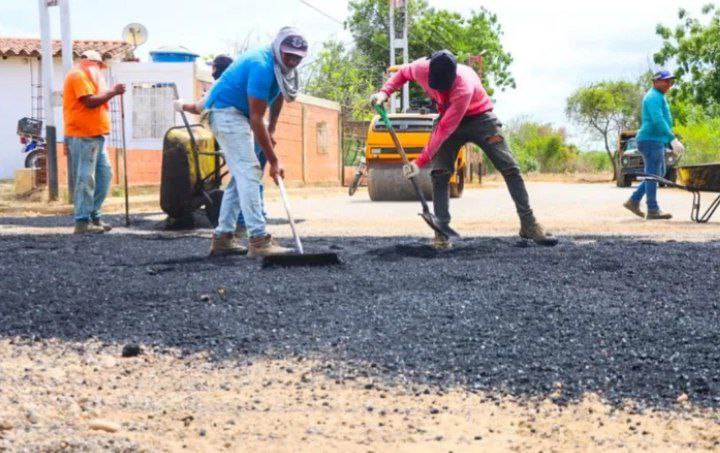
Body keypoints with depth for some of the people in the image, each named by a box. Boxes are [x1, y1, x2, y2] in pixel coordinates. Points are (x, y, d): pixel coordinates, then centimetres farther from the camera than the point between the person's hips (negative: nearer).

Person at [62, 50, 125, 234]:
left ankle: (93, 215, 16)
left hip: (94, 135, 11)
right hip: (83, 136, -11)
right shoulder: (78, 75, -7)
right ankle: (82, 222, -10)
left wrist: (110, 93, 11)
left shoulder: (85, 77, 25)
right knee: (85, 178, -10)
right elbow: (90, 101, -18)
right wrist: (113, 92, -10)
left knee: (104, 173, 12)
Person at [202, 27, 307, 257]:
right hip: (226, 111, -10)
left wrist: (271, 130, 11)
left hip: (237, 115, 10)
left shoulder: (280, 65, 1)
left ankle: (222, 237, 14)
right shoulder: (262, 67, -28)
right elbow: (256, 119, -28)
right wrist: (274, 162, -27)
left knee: (242, 175, 11)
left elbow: (279, 94, 19)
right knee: (248, 172, -19)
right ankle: (258, 240, -25)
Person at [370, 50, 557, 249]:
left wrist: (420, 162, -34)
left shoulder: (464, 87, -40)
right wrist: (385, 92, -16)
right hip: (448, 118, 4)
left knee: (509, 167, -10)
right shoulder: (422, 68, -26)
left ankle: (528, 224, -2)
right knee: (439, 172, -12)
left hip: (479, 118, -4)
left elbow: (445, 129, -37)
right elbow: (403, 72, 1)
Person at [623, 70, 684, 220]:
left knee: (659, 173, 14)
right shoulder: (653, 97, -14)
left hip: (656, 141, 11)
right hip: (651, 140, -11)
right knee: (653, 175, -7)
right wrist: (673, 139, -32)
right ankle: (653, 210, -4)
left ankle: (634, 201, 14)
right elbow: (658, 121, -26)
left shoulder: (659, 97, 20)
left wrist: (672, 142, 25)